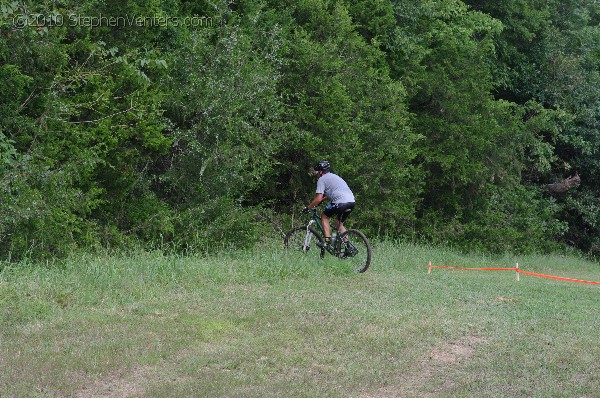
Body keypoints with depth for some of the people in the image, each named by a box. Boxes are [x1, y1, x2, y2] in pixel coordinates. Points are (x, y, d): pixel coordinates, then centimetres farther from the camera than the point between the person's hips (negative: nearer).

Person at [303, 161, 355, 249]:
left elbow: (318, 199, -4)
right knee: (339, 224, 22)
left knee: (324, 216, 12)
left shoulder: (322, 179, 3)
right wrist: (322, 199, 49)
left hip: (341, 202, -8)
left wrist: (308, 207, 6)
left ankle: (327, 241, 0)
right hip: (352, 202, 8)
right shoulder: (334, 176, 30)